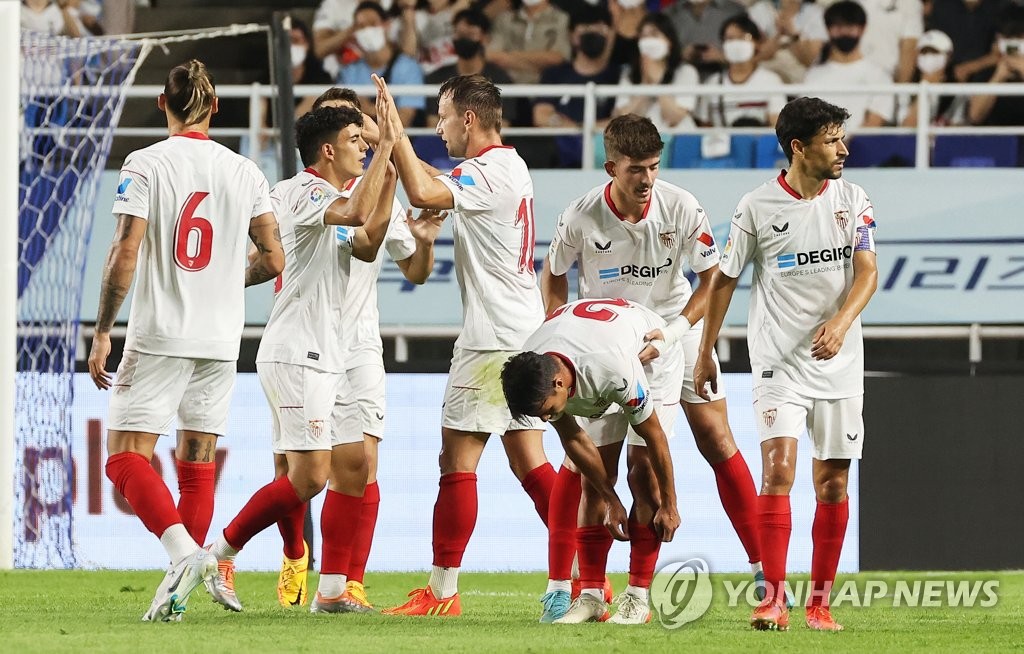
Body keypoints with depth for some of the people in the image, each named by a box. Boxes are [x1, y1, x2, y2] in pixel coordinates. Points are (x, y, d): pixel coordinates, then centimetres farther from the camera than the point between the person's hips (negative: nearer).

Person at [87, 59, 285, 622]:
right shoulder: (244, 172, 4)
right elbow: (273, 260, 4)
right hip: (220, 340, 4)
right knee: (197, 466, 11)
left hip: (158, 337, -4)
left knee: (126, 457, -2)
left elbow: (125, 254, -13)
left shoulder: (144, 165, -7)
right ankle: (183, 587, 5)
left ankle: (182, 549, -25)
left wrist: (102, 333, -6)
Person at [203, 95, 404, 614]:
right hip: (295, 355, -10)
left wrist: (388, 182, 14)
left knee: (354, 466, 5)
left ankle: (331, 591, 5)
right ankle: (220, 552, -3)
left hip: (326, 359, 10)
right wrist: (387, 146, -25)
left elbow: (365, 245, 25)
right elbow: (355, 213, -30)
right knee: (310, 475, -15)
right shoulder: (301, 193, -12)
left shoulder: (327, 202, 19)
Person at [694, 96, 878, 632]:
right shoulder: (758, 207, -4)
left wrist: (840, 323, -23)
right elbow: (724, 279, 5)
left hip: (839, 362, 3)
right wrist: (705, 353, 8)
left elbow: (867, 271, -5)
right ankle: (774, 599, -19)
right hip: (779, 361, -3)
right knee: (779, 468, -17)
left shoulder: (852, 200, 3)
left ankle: (820, 601, 13)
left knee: (833, 482, 5)